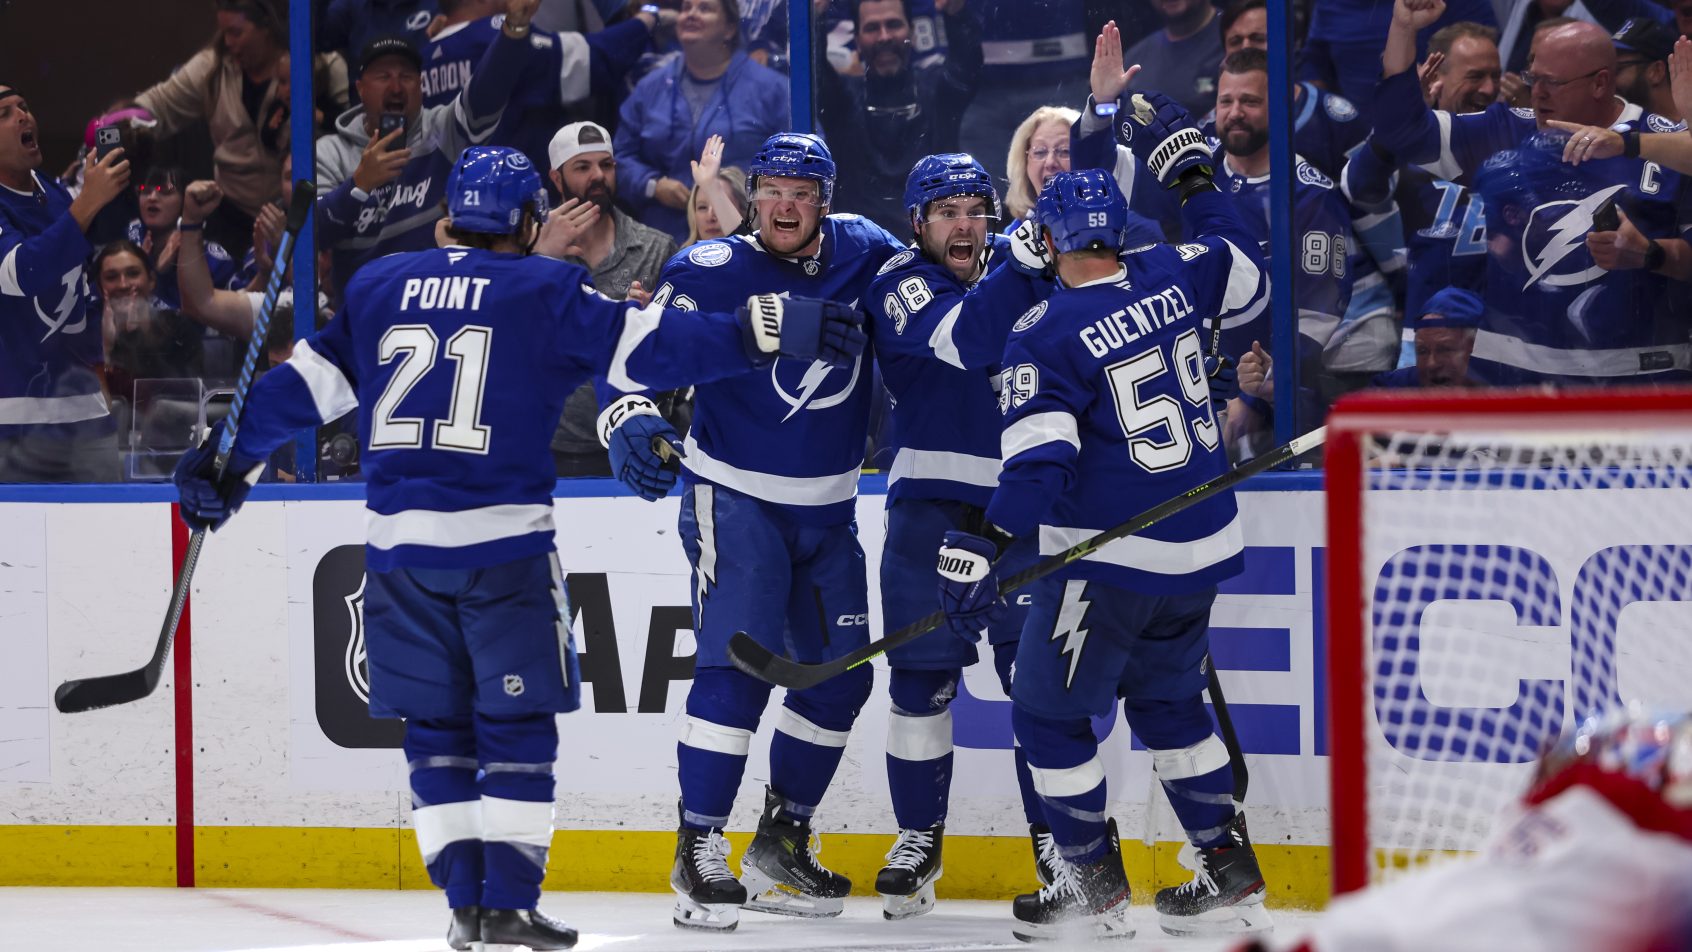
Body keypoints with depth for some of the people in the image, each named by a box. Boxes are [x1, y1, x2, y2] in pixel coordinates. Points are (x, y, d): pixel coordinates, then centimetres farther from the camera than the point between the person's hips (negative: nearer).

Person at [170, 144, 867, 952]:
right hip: (502, 544, -4)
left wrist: (230, 460, 24)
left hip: (400, 545, 4)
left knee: (435, 725, 12)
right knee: (517, 724, 3)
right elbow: (648, 346, -8)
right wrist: (768, 331, -6)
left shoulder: (377, 288, 12)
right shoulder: (545, 292, 0)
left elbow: (303, 386, 14)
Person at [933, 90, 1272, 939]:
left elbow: (1039, 459, -24)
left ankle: (1094, 888, 13)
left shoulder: (1044, 336, -15)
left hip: (1108, 558, -7)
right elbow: (1246, 270, 21)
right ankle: (1228, 877, 21)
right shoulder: (1175, 278, -1)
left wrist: (984, 547, -28)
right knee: (1168, 701, 23)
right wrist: (1191, 174, 27)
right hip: (1200, 546, 7)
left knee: (1047, 711, 9)